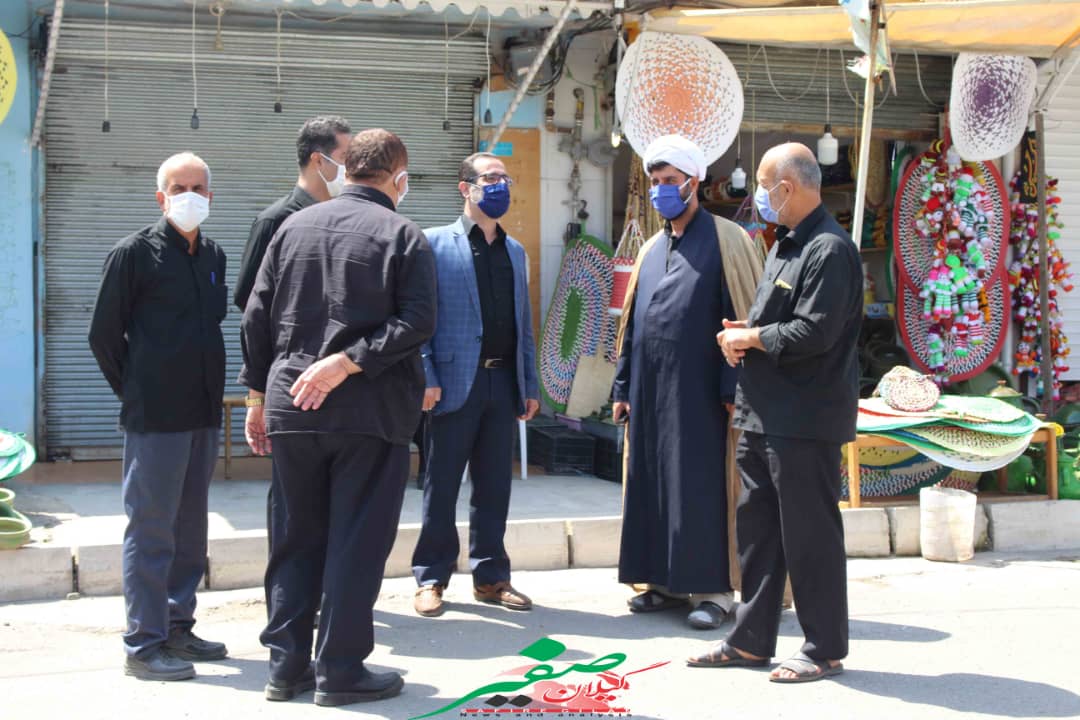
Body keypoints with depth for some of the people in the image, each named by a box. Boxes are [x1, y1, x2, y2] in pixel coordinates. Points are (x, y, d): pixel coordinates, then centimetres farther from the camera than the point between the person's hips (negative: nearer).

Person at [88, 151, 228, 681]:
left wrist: (210, 389, 12)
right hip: (155, 418, -7)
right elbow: (104, 333, -4)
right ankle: (144, 644, 2)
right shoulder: (135, 252, -6)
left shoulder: (213, 256, 12)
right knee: (151, 528, -3)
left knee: (190, 528, 13)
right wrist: (134, 392, -1)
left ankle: (177, 628, 24)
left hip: (203, 413, 7)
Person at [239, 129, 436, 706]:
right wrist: (347, 362, -15)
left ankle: (286, 667, 17)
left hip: (290, 410, 4)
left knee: (295, 540, 13)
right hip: (371, 412, -4)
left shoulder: (293, 227, 8)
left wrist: (258, 395, 13)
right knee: (356, 543, 4)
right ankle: (340, 671, 8)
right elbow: (417, 321, -16)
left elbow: (257, 316, 8)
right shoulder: (402, 235, -4)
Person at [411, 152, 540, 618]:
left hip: (503, 382, 5)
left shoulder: (515, 251, 16)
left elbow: (523, 323, 17)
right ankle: (431, 579, 12)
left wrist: (530, 385, 12)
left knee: (495, 487, 10)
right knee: (441, 487, 2)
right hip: (456, 382, -5)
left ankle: (490, 577, 18)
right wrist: (426, 378, -13)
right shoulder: (435, 243, -1)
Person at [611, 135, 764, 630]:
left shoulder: (724, 240, -3)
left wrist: (733, 388, -15)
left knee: (701, 486, -5)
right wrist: (622, 388, 14)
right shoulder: (652, 250, 16)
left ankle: (714, 589, 2)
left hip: (698, 390, -6)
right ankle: (667, 581, 17)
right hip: (651, 390, 7)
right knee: (652, 484, 8)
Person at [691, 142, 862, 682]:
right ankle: (751, 641, 23)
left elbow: (814, 333, -23)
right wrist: (741, 334, 3)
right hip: (763, 414, 10)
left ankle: (825, 649, 10)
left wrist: (750, 338, -10)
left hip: (805, 420, -10)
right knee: (755, 526, 14)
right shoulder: (783, 246, 17)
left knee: (809, 535, -1)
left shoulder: (829, 250, -15)